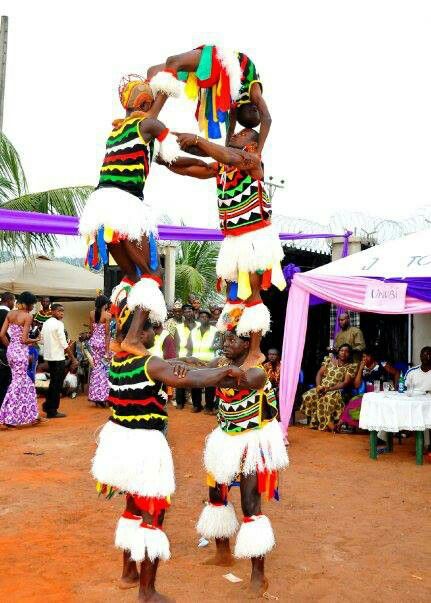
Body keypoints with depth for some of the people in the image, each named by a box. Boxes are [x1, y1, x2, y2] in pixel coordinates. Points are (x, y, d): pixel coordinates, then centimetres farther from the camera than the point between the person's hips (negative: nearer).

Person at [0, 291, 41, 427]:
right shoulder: (28, 316, -12)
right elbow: (24, 340, -16)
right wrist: (34, 341, 3)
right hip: (21, 351, -7)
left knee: (26, 383, 17)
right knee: (17, 384, 2)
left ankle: (29, 416, 24)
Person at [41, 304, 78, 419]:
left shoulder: (46, 323, 9)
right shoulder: (58, 324, -16)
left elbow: (43, 340, 14)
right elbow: (64, 343, -18)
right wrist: (73, 359, -14)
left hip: (49, 356, 8)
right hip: (58, 357, -8)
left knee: (53, 382, 21)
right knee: (57, 384, 0)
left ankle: (47, 405, 27)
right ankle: (52, 411, 5)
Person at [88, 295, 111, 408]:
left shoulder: (92, 313, 5)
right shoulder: (107, 315, -11)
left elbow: (91, 330, 9)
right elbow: (107, 333, -13)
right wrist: (107, 350, -12)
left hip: (93, 341, 5)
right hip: (102, 342, -5)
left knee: (95, 367, 12)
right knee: (104, 368, 4)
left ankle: (95, 395, 15)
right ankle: (102, 396, 4)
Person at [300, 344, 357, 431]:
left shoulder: (351, 367, 2)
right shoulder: (329, 360, 14)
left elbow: (346, 383, -8)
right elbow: (319, 374, 10)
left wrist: (329, 388, -18)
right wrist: (318, 386, -10)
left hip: (336, 391, -3)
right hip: (321, 388, 4)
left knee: (330, 398, -39)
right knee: (308, 396, -27)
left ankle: (327, 423, -24)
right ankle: (315, 422, -13)